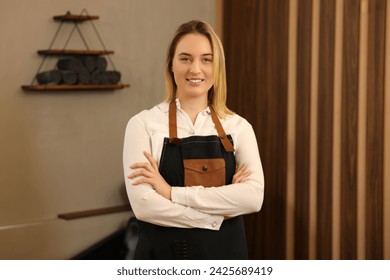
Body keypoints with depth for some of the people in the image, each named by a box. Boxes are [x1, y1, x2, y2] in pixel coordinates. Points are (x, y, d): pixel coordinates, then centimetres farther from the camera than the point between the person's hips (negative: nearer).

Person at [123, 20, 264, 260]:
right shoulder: (144, 124, -6)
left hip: (224, 255, 2)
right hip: (163, 255, -2)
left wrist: (173, 192, -17)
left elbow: (254, 196, -14)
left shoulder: (238, 126, 1)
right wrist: (217, 215, -13)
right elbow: (143, 204, -16)